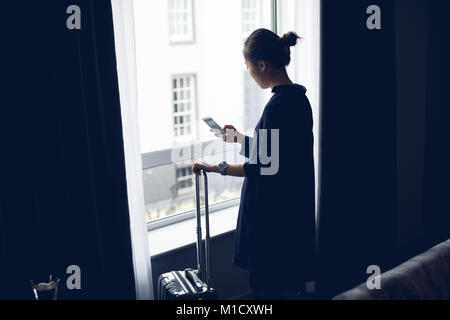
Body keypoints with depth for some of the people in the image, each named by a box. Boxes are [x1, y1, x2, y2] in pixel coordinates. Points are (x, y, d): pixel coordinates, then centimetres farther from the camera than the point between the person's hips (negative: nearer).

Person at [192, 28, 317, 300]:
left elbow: (266, 166, -23)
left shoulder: (279, 105, -23)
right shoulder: (298, 97, 7)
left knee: (271, 288, 6)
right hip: (295, 209, 10)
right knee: (291, 284, 22)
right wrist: (242, 139, 21)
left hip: (275, 214, -9)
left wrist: (218, 168, -15)